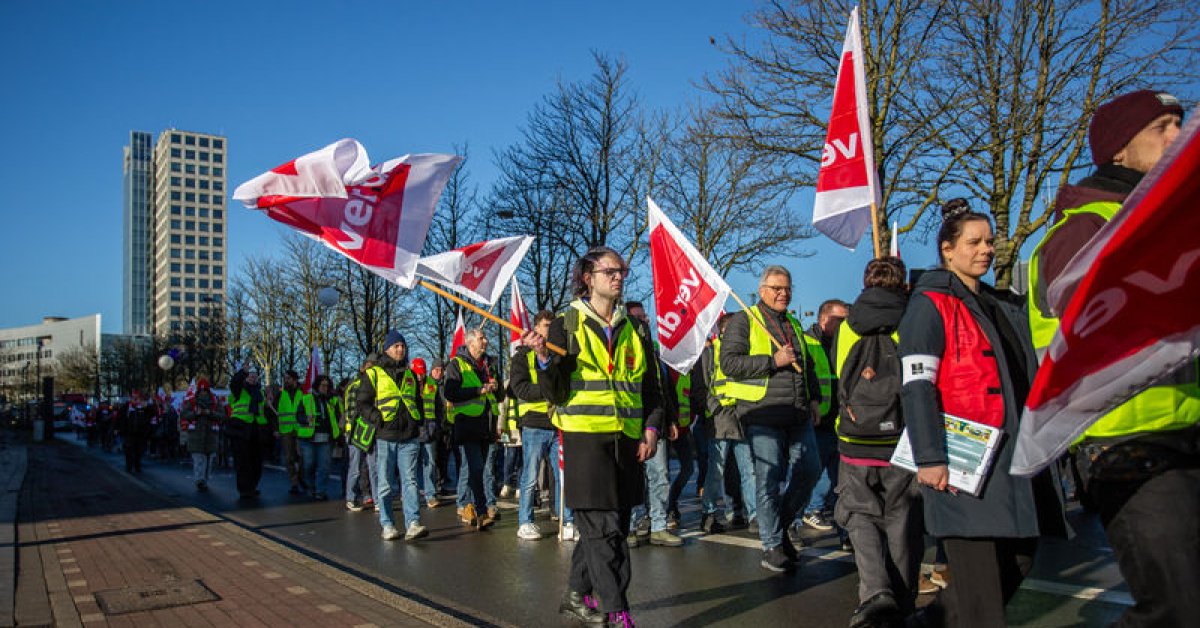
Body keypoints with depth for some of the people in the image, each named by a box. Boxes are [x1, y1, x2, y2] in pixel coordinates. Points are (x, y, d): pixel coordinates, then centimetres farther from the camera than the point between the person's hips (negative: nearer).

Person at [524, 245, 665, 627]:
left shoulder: (636, 329, 12)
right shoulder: (566, 326, 0)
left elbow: (651, 387, 17)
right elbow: (555, 394, -4)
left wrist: (651, 429, 3)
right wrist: (543, 357, -21)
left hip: (627, 440, 5)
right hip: (585, 438, -5)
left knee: (612, 526, 10)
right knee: (603, 529, -8)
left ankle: (577, 596, 27)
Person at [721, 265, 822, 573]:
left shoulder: (793, 324, 21)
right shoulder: (743, 320, -1)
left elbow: (807, 365, 30)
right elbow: (729, 362, -12)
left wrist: (814, 398, 16)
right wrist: (773, 361, -15)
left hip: (798, 415, 7)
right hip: (763, 414, -7)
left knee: (808, 472, 7)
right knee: (769, 478, -4)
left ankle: (780, 526, 26)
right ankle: (773, 545, 6)